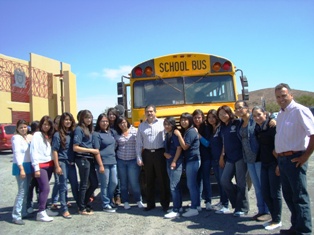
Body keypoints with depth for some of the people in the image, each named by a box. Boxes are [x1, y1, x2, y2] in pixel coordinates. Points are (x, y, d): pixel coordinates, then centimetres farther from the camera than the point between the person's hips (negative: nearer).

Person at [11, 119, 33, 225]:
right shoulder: (16, 138, -9)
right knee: (22, 191, -8)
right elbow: (17, 154, -15)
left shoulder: (29, 137, 11)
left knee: (26, 191, 12)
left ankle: (23, 212, 23)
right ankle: (16, 216, -2)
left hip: (28, 166, 7)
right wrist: (21, 169, -21)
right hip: (20, 166, -7)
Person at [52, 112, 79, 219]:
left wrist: (74, 161, 7)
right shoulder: (58, 134, -5)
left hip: (71, 163, 5)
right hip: (62, 163, -5)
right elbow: (55, 151, -8)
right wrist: (57, 166, -12)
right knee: (63, 186, 1)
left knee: (75, 185, 12)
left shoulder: (72, 133, 9)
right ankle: (64, 209, 9)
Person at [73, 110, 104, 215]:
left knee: (94, 183, 12)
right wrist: (92, 150, -11)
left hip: (90, 159, 8)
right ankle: (82, 208, 18)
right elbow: (75, 148, -14)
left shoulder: (89, 129, 14)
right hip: (82, 159, -8)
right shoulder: (79, 129, -9)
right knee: (84, 185, 3)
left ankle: (85, 204, 28)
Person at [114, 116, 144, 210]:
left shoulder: (134, 131, -3)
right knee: (123, 183, 9)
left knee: (134, 182, 0)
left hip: (133, 160, -2)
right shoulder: (117, 134, 4)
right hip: (121, 161, 3)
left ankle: (139, 201, 17)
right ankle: (126, 202, 21)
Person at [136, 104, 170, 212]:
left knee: (163, 179, 4)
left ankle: (165, 203, 16)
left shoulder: (162, 123, 0)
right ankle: (150, 204, 22)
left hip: (160, 153, -3)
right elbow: (139, 143, 8)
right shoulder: (141, 126, 9)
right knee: (149, 180, 11)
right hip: (147, 154, 3)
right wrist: (139, 157, 2)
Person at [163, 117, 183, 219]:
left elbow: (179, 148, -17)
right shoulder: (167, 135, 11)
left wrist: (174, 161, -18)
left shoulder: (176, 134, -12)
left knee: (173, 186, -9)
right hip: (169, 162, 8)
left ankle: (176, 211, -3)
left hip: (176, 162, -8)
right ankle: (179, 206, 26)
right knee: (176, 186, 16)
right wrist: (165, 153, -4)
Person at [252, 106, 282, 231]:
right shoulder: (257, 128, 10)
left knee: (275, 193, 2)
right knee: (265, 193, 11)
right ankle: (274, 217, 27)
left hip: (274, 163, -8)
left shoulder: (272, 126, -13)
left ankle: (277, 220, 17)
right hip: (264, 164, 8)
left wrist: (279, 164, -20)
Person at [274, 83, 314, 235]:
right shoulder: (280, 114, 14)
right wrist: (279, 156, 13)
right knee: (288, 195, 16)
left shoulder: (300, 111, -12)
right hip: (282, 159, 9)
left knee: (299, 196, -1)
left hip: (295, 159, -9)